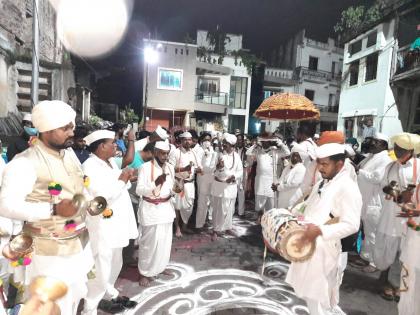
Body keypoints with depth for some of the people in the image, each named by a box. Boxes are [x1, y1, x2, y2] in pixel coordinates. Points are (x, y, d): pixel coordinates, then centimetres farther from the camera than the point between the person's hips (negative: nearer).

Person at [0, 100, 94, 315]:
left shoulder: (69, 152, 5)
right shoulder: (25, 163, -19)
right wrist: (54, 209, -28)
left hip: (79, 242, 7)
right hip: (50, 251, -7)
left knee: (76, 296, 22)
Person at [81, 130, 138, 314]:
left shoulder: (111, 162, 7)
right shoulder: (89, 166, -19)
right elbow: (103, 196, -27)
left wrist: (126, 178, -1)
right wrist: (121, 180, -16)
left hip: (116, 223, 9)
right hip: (101, 227, -9)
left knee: (115, 265, 24)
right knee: (101, 269, 4)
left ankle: (109, 293, 45)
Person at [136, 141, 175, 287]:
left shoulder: (170, 167, 6)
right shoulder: (146, 167, -13)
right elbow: (139, 190, -20)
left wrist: (174, 190, -1)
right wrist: (155, 184, -34)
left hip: (166, 207, 6)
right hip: (150, 208, -6)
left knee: (165, 240, 14)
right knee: (149, 241, 1)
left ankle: (159, 267, 35)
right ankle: (145, 272, 19)